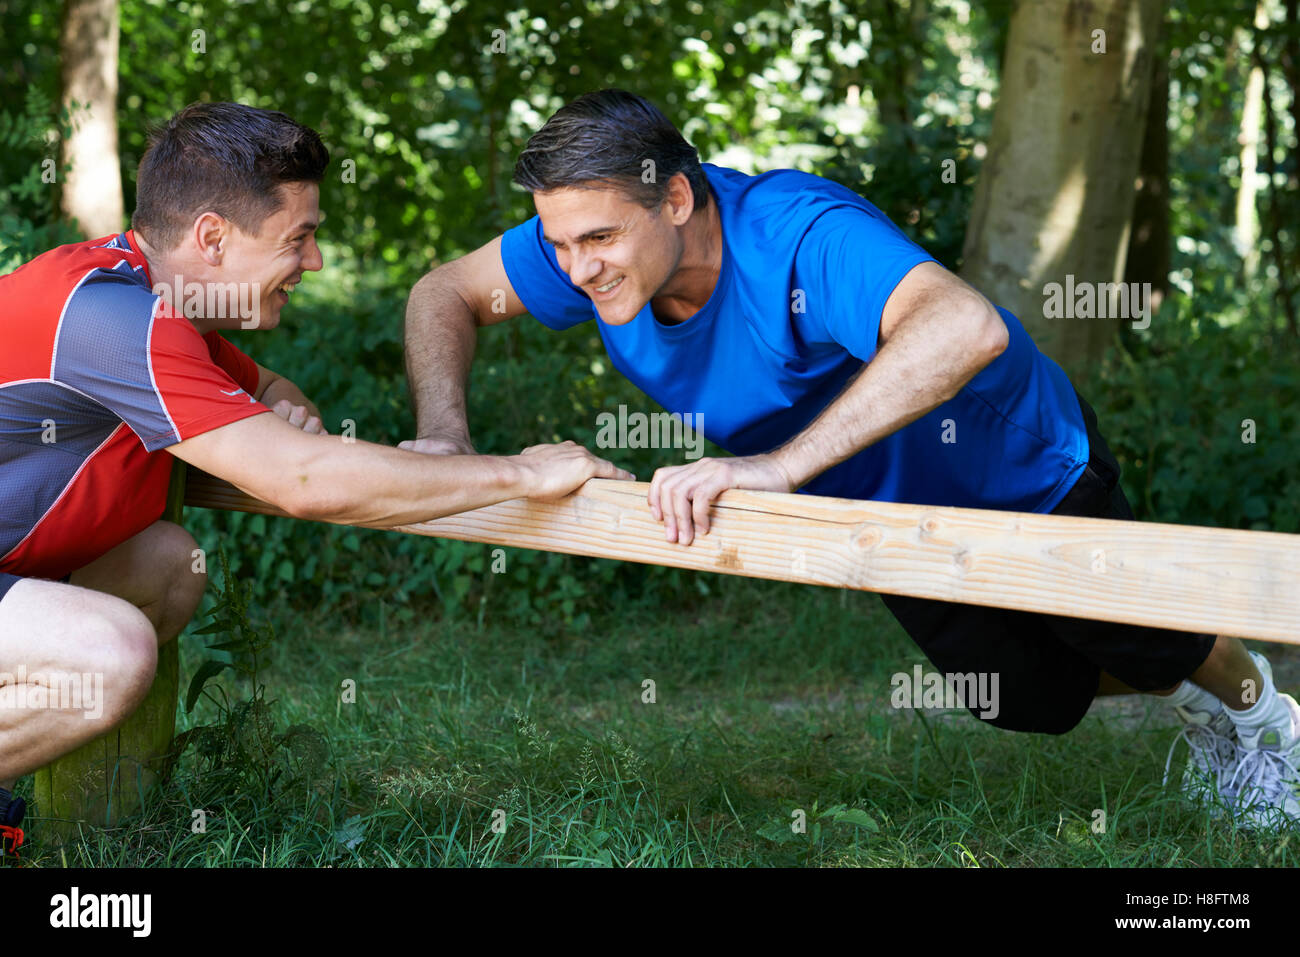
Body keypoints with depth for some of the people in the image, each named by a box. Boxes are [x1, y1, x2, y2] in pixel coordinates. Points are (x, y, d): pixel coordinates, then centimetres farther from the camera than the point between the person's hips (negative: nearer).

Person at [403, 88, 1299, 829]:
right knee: (1033, 700, 20)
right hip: (885, 508, 6)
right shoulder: (595, 236, -26)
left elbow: (967, 328, -63)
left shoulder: (801, 236, -45)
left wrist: (782, 464, -67)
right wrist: (446, 435, -29)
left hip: (1018, 462, -6)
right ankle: (1193, 703, 53)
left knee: (1132, 641, 14)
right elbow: (446, 293, -11)